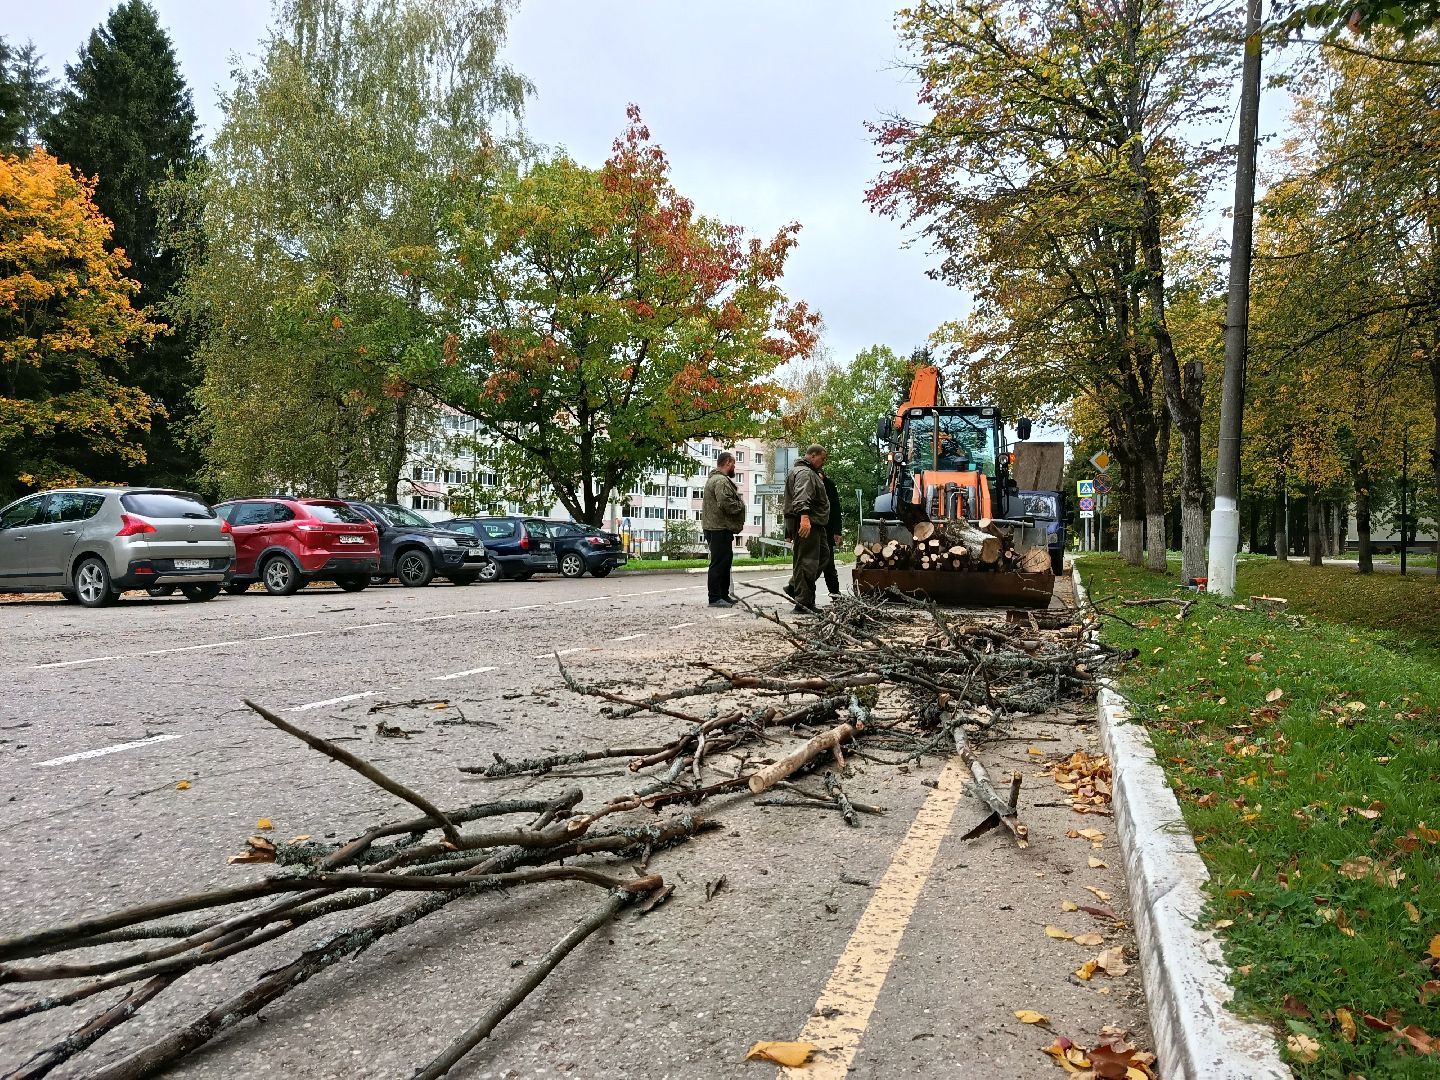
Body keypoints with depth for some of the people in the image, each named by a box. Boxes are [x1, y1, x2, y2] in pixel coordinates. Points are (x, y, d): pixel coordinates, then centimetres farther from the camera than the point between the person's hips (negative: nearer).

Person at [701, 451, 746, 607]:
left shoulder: (714, 478, 21)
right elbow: (726, 504, -26)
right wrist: (740, 505, -9)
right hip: (720, 528, -11)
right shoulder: (721, 481, -16)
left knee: (725, 561, 18)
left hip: (714, 527, 11)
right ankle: (715, 598, -6)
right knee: (719, 563, -8)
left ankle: (724, 595, 25)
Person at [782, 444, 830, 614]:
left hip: (813, 524, 11)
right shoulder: (805, 473, -13)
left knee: (822, 556, 18)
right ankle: (803, 603, -10)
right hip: (807, 524, -11)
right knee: (807, 562, -10)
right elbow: (801, 496, -32)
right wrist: (804, 516, -44)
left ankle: (794, 587, 18)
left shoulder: (811, 473, 24)